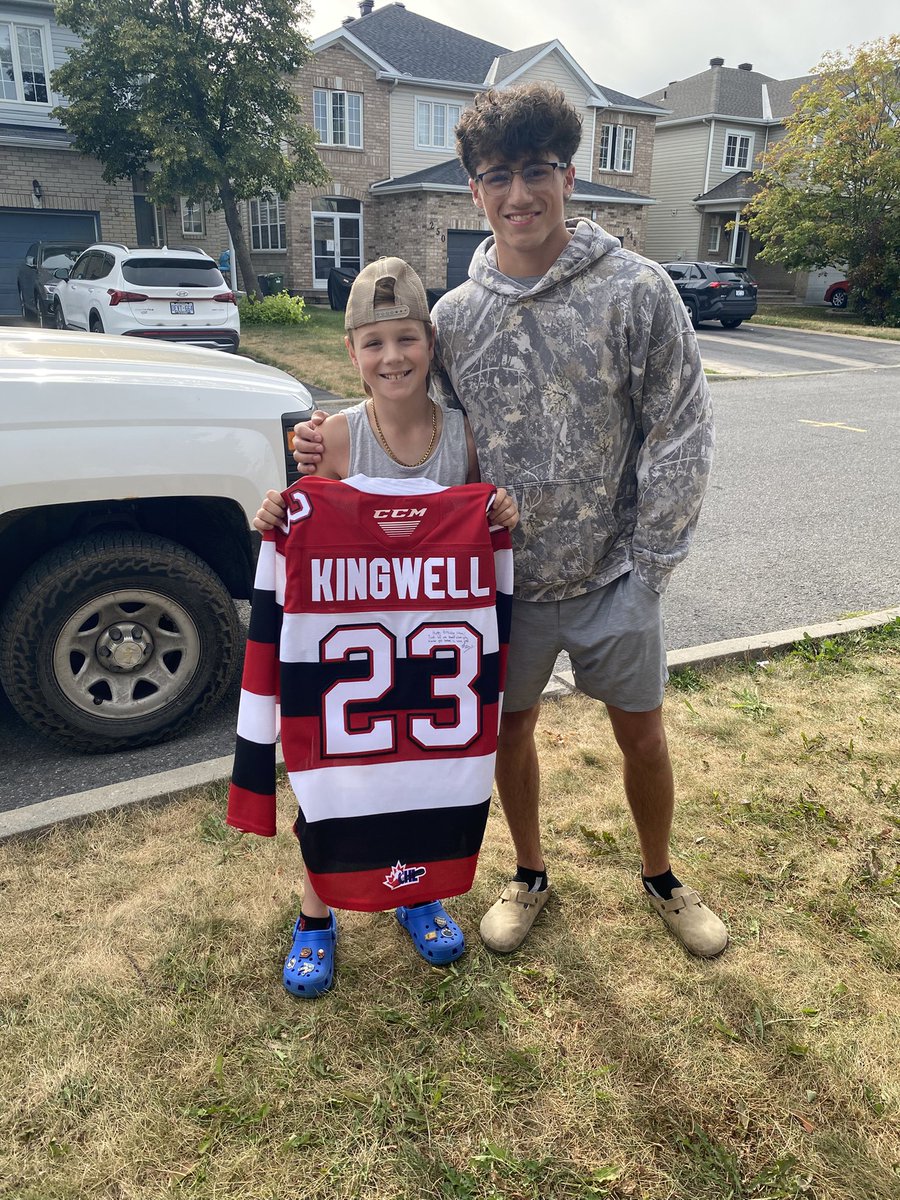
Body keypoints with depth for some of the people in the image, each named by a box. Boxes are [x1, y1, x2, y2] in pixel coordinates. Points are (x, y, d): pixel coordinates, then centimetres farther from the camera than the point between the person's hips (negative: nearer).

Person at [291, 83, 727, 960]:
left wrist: (644, 565, -8)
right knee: (511, 728, 15)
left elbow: (680, 436, -7)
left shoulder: (636, 289, -10)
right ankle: (529, 874, 42)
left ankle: (661, 879, 41)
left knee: (642, 734, 12)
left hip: (611, 578, -2)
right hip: (505, 578, 2)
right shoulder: (457, 314, 0)